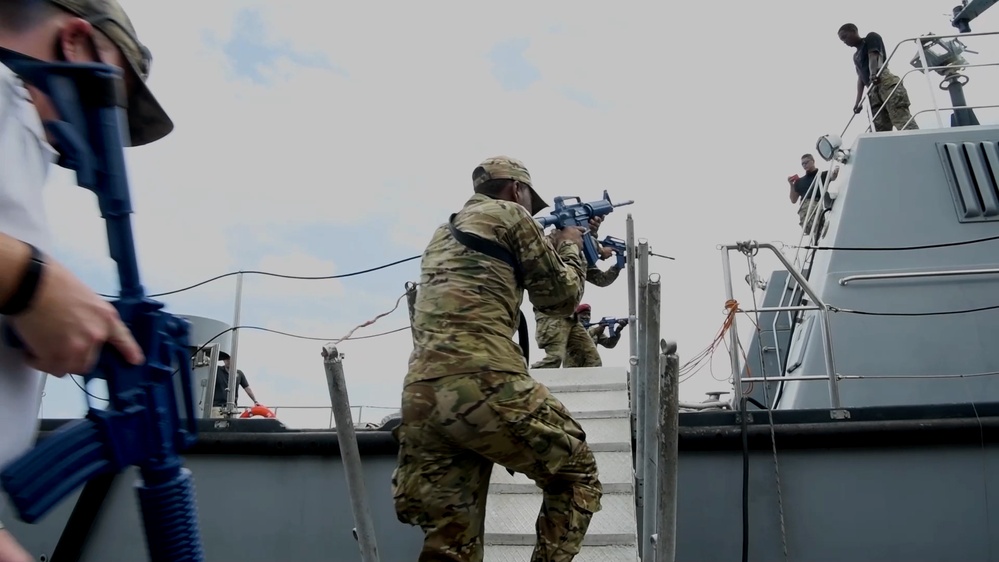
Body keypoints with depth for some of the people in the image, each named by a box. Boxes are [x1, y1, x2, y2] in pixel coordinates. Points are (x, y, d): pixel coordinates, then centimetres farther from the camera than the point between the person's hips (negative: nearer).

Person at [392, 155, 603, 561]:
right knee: (577, 474, 15)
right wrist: (570, 246, 31)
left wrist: (547, 249, 41)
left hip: (420, 398, 7)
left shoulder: (442, 234, 31)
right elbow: (560, 297, 13)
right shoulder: (509, 215, 9)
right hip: (484, 385, -7)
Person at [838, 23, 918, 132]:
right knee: (879, 130, -9)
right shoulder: (856, 56, 33)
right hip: (873, 90, 7)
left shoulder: (871, 37, 13)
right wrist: (858, 101, 12)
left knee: (902, 120, -24)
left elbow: (873, 56, -6)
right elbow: (860, 77, 25)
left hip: (886, 82, -7)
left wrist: (873, 74, -27)